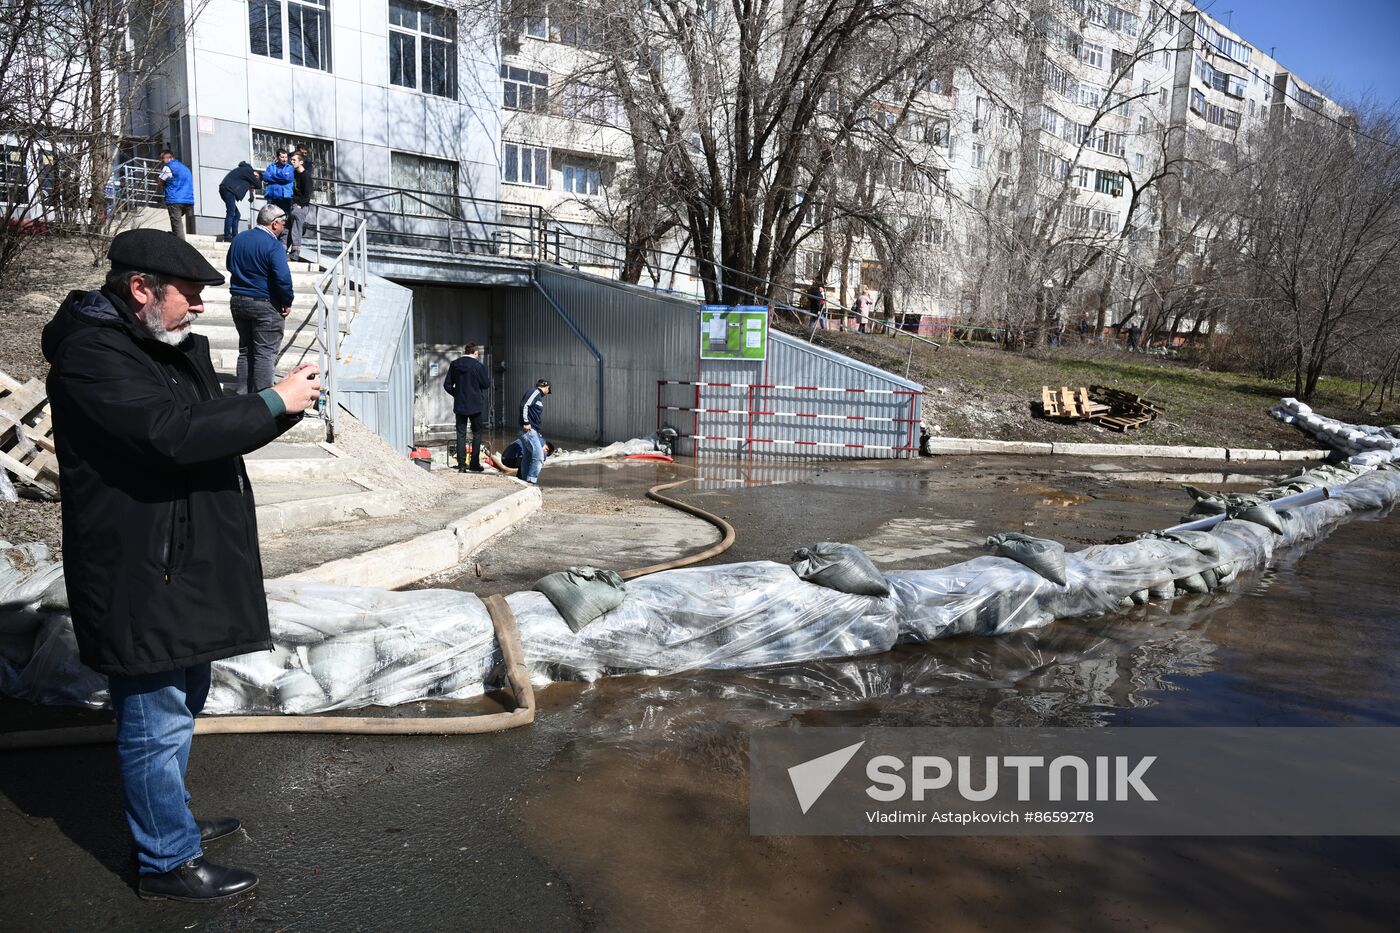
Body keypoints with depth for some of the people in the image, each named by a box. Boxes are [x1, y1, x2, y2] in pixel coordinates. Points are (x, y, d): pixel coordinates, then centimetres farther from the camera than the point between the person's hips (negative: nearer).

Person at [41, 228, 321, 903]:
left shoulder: (173, 347, 13)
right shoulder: (91, 355, -18)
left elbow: (216, 431, 17)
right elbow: (175, 432, -31)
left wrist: (287, 404, 0)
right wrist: (274, 403, -21)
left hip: (186, 565, 10)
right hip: (138, 576, -10)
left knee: (182, 702, 23)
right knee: (156, 721, 3)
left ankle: (167, 819, 42)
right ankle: (168, 861, 19)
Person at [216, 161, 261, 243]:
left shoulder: (244, 169, 26)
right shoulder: (248, 170, -2)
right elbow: (258, 185, -1)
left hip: (226, 189, 10)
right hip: (228, 189, -10)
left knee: (236, 215, 10)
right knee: (231, 214, -12)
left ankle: (235, 236, 10)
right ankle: (227, 237, -15)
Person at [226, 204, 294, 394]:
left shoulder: (238, 239, 8)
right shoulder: (273, 245, -16)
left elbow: (230, 266, 21)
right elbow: (283, 278, -23)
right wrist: (287, 302, -11)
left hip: (238, 301, 7)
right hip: (265, 305, -7)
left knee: (245, 350, 16)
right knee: (265, 353, -2)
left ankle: (243, 395, 20)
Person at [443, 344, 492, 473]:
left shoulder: (454, 364, 3)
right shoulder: (477, 365, -11)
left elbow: (447, 385, 5)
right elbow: (486, 385, -4)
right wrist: (488, 376, 15)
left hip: (459, 405, 3)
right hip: (475, 405, -3)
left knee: (461, 434, 7)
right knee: (477, 434, 9)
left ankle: (461, 465, 5)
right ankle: (474, 464, 8)